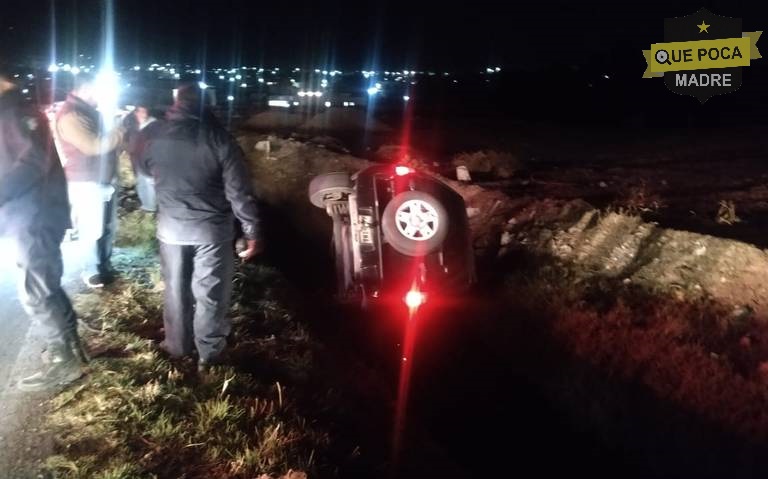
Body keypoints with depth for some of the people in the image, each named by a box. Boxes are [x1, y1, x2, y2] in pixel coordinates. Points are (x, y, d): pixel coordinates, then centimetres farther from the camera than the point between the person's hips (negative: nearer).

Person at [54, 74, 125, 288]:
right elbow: (92, 145, -26)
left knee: (108, 227, 14)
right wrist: (120, 132, -14)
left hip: (106, 179, 9)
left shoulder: (90, 111, 15)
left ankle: (105, 265, 27)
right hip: (87, 183, -9)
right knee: (92, 230, 0)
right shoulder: (70, 115, -17)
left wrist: (118, 130, 3)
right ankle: (91, 271, 14)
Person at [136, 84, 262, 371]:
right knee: (210, 293, 9)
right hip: (212, 228, -3)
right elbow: (239, 191, -16)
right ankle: (209, 355, 20)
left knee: (175, 289, 18)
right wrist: (252, 232, -9)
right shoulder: (218, 137, -15)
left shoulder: (155, 135, -4)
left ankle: (177, 346, 34)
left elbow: (144, 168, 18)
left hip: (171, 226, 3)